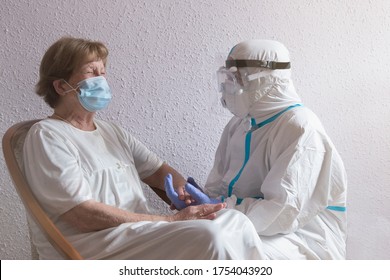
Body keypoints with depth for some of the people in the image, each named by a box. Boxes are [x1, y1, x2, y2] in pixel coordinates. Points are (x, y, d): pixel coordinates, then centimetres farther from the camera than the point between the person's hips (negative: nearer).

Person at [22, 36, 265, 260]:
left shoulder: (112, 131, 18)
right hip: (91, 246, -7)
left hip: (142, 233, 7)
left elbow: (158, 170, 23)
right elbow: (84, 216, -16)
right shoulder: (47, 136, -6)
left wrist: (186, 191, -2)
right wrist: (172, 220, -18)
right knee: (206, 235, -28)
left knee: (234, 221, -14)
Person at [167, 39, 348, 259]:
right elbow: (218, 187, 6)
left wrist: (221, 207, -25)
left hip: (302, 239, -7)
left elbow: (284, 212, -25)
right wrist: (199, 201, -15)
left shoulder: (300, 128, -18)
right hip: (253, 228, 7)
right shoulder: (239, 125, 7)